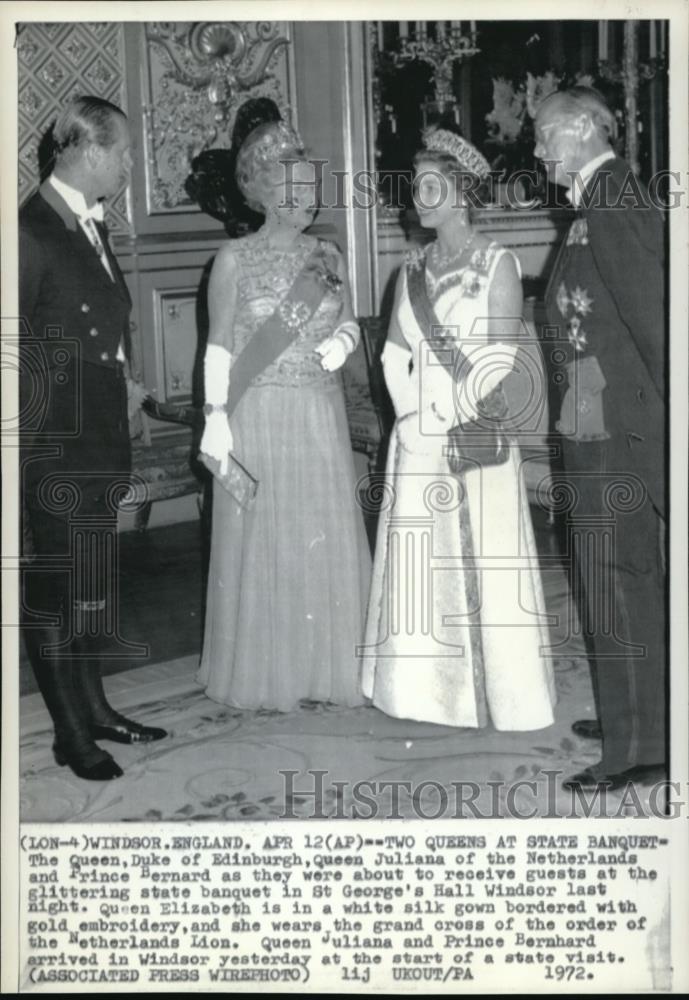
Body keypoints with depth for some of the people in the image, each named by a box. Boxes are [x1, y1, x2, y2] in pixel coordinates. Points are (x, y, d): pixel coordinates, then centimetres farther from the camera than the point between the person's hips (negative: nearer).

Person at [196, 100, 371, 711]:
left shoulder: (328, 257, 7)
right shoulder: (234, 260, -4)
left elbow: (348, 321, 16)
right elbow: (219, 345, -4)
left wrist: (341, 341, -6)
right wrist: (216, 415, -11)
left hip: (321, 414, 4)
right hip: (259, 414, -4)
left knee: (326, 535, 6)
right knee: (264, 536, 2)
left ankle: (326, 664, 20)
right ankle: (266, 673, 15)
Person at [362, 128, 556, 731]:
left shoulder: (497, 264, -2)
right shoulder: (414, 271, 13)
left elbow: (500, 358, -8)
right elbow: (395, 354, 11)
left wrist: (458, 411, -16)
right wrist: (413, 411, -5)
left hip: (475, 432, -5)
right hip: (418, 438, 5)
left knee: (483, 555, -3)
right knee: (423, 560, 6)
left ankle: (500, 692, 8)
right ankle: (430, 687, 16)